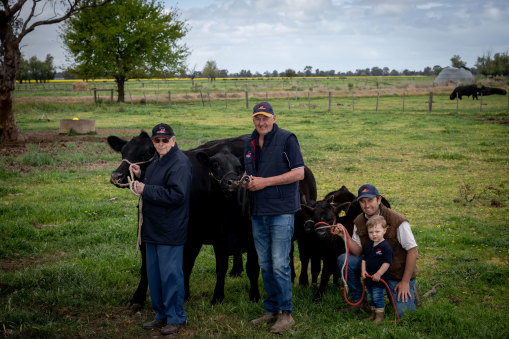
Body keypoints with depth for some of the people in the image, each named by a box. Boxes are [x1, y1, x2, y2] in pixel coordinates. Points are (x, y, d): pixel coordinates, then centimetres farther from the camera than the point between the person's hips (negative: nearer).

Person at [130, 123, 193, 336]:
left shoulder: (180, 163, -16)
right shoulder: (157, 161, 15)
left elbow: (176, 195, -25)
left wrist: (146, 190, -20)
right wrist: (140, 176, 7)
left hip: (170, 231, -10)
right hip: (153, 229, 10)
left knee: (170, 274, -3)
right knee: (154, 273, 15)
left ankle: (176, 318, 9)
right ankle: (161, 315, 27)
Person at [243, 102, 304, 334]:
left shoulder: (286, 139, -6)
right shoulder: (250, 144, 14)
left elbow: (299, 173, -12)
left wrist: (265, 181, -16)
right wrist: (247, 181, 1)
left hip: (281, 211, -7)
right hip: (258, 213, 7)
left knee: (279, 265, -8)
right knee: (265, 265, 11)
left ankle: (286, 314, 2)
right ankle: (272, 311, 22)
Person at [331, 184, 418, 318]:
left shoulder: (397, 221, -19)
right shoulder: (359, 221, -1)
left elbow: (413, 251, -14)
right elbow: (358, 252, -3)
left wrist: (405, 282, -14)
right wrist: (345, 236, -21)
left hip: (398, 273, -5)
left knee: (402, 312, -21)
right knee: (344, 259, -17)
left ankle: (409, 289, 14)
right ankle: (360, 302, -2)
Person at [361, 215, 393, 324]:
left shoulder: (386, 247, -15)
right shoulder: (369, 246, 9)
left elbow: (387, 263, -20)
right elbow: (364, 259, 14)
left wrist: (378, 274, -24)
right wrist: (363, 270, -2)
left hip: (379, 279, -8)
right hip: (368, 278, 8)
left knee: (378, 298, -4)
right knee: (371, 298, 18)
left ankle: (379, 316, 8)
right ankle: (373, 315, 31)